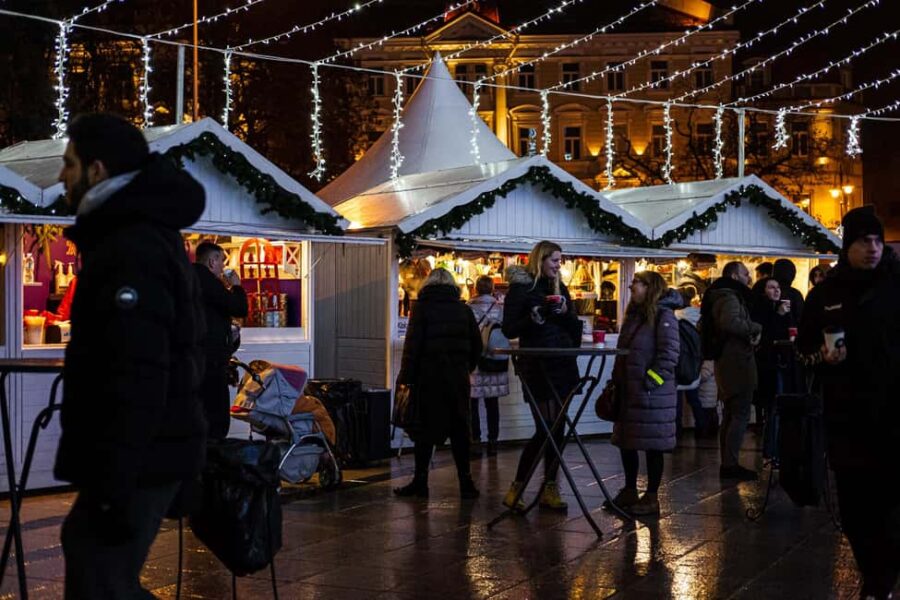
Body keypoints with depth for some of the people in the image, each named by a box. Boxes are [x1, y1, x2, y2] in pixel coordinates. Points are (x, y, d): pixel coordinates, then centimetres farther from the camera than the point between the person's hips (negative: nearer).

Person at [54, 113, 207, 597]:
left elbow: (137, 377, -24)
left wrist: (113, 483, -24)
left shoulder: (131, 251, -17)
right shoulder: (150, 236, 16)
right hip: (152, 453, 10)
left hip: (138, 461, -10)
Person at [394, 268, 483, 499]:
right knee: (459, 428, 7)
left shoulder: (422, 307, -3)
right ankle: (466, 482, 5)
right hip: (458, 376, 3)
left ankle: (420, 482, 7)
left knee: (426, 428, 3)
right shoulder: (463, 309, 8)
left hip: (429, 376, -3)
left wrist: (406, 378, -7)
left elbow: (412, 345, -9)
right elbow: (476, 345, 9)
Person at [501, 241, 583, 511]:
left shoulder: (559, 288, 15)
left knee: (556, 429, 5)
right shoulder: (521, 288, -3)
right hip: (537, 367, -6)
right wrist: (534, 318, -22)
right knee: (546, 429, -10)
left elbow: (575, 327, 15)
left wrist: (565, 313, -5)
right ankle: (516, 488, -1)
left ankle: (550, 488, 12)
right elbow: (509, 330, -7)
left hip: (562, 366, 6)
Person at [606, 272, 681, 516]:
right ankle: (629, 491, 28)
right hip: (629, 392, 8)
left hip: (652, 395, -8)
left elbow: (669, 354, -17)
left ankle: (652, 498, 9)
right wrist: (617, 381, 14)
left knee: (652, 446, 0)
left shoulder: (663, 316, -10)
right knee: (626, 442, 14)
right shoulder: (633, 316, 15)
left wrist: (650, 381, -19)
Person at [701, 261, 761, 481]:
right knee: (740, 414, -9)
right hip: (737, 362, -10)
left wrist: (750, 333, 6)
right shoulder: (730, 297, -14)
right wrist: (755, 328, -17)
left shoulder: (725, 296, 18)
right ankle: (730, 464, -10)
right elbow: (730, 322, -33)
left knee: (730, 414, 14)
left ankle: (727, 463, 18)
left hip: (726, 362, 10)